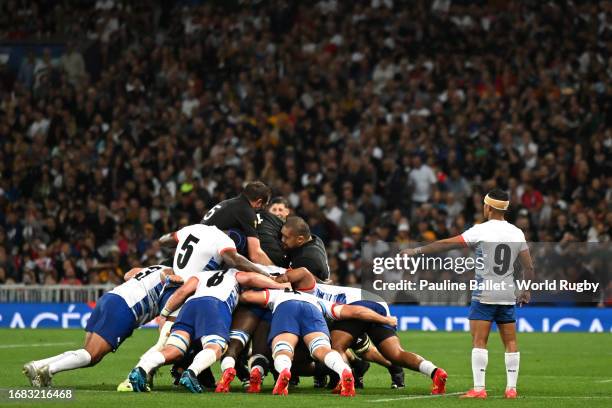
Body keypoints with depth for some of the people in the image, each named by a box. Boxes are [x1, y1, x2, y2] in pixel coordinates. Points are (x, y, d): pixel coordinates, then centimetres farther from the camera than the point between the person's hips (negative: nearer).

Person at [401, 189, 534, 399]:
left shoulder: (481, 230, -9)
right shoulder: (517, 233, 5)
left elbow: (447, 244, -7)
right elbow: (529, 267, 8)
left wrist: (417, 251, 1)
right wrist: (527, 291, 23)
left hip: (484, 295, -4)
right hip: (508, 296, 4)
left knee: (479, 341, -4)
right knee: (510, 342, 9)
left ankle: (479, 389, -11)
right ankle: (511, 388, 7)